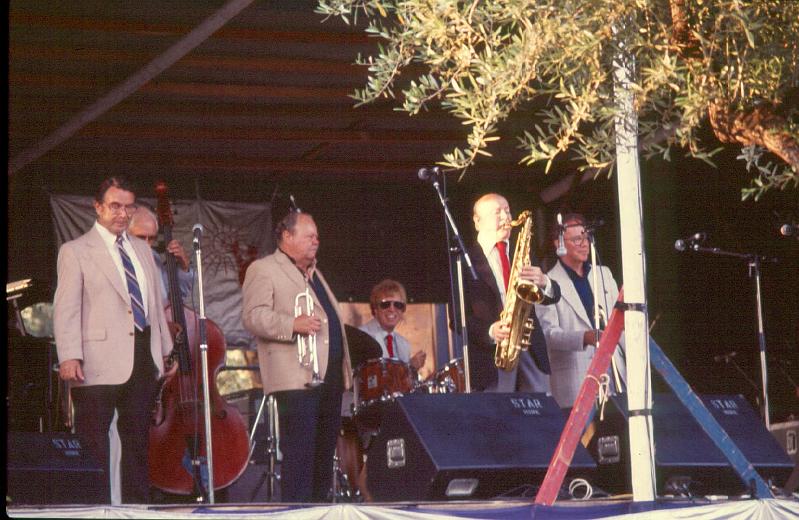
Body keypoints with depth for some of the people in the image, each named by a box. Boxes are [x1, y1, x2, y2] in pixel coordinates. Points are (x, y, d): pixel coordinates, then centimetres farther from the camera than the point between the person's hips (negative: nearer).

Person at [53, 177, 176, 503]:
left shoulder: (141, 250, 18)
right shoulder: (76, 251, -1)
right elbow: (66, 308, -8)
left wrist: (166, 350, 15)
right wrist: (69, 356, -18)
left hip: (143, 362, 6)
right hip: (100, 364, -6)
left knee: (137, 442, 11)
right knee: (94, 448, -4)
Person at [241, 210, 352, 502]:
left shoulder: (314, 273, 27)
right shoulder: (263, 269, 0)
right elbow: (253, 317, -12)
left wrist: (345, 370, 24)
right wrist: (293, 324, -25)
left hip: (331, 379, 9)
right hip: (298, 377, -9)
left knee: (324, 455, 9)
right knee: (299, 456, -12)